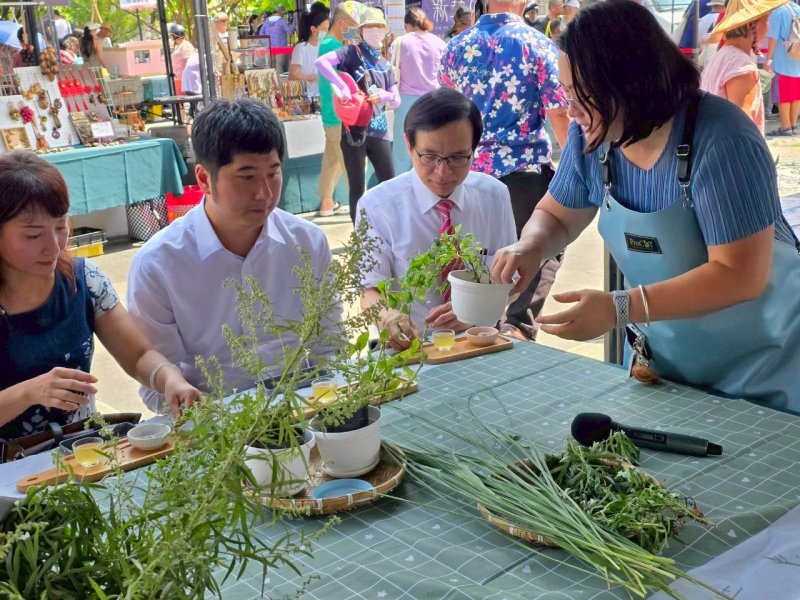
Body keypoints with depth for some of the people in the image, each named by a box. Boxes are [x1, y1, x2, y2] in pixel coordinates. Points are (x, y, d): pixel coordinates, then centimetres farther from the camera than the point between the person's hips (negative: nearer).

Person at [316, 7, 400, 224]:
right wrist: (343, 87, -26)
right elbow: (321, 62, -18)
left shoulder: (385, 65, 14)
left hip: (378, 130, 5)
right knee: (357, 187, 3)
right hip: (354, 129, -5)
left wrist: (384, 95, -8)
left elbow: (396, 100, 14)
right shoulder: (353, 52, -2)